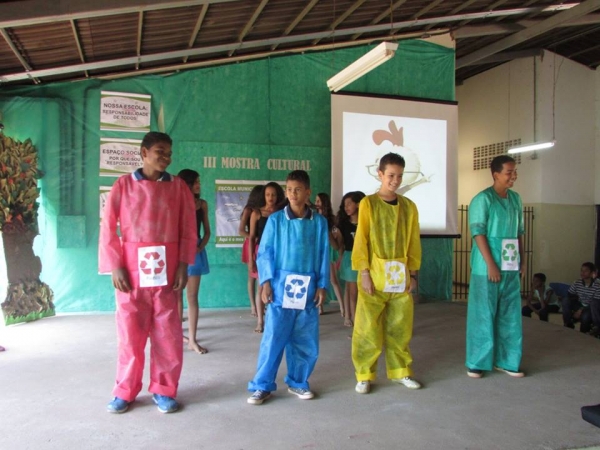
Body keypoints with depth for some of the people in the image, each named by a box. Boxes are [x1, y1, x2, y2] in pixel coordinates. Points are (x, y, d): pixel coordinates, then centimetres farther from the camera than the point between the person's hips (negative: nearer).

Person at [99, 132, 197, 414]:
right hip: (131, 270, -1)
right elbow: (109, 229, -1)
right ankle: (125, 391, 24)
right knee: (130, 332, 8)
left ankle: (163, 390, 21)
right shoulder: (123, 185, 1)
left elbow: (188, 230, 3)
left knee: (167, 334, 6)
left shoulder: (179, 187, 4)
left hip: (166, 270, 1)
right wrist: (115, 267, -9)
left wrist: (183, 265, -6)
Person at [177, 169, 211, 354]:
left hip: (195, 251, 3)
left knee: (192, 297, 3)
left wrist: (200, 247, -8)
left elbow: (207, 231, 8)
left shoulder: (202, 204, 6)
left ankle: (192, 340, 7)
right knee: (177, 296, 7)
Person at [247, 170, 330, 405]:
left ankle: (297, 382, 27)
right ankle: (262, 386, 12)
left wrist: (322, 285, 1)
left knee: (306, 341, 10)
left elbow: (324, 255, 6)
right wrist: (266, 281, -10)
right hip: (280, 288, -2)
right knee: (273, 339, -1)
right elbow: (265, 253, -1)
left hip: (308, 290, 2)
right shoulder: (275, 220, 0)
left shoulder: (319, 222, 4)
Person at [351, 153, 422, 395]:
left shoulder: (409, 206, 7)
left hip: (401, 277, 4)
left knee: (400, 327, 11)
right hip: (374, 276, -3)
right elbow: (360, 240, -6)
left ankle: (400, 371, 26)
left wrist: (413, 273, 6)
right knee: (368, 328, 1)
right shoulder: (368, 203, -3)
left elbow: (414, 242, 10)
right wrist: (364, 272, -12)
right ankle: (364, 375, 13)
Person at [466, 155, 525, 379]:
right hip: (487, 266, -7)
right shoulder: (483, 199, -10)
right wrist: (491, 264, -18)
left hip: (511, 266, 7)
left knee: (510, 314, 11)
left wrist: (522, 259, 12)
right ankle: (477, 362, 12)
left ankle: (506, 360, 24)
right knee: (483, 314, 1)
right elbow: (478, 233, -15)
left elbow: (519, 232, 17)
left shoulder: (515, 199, 12)